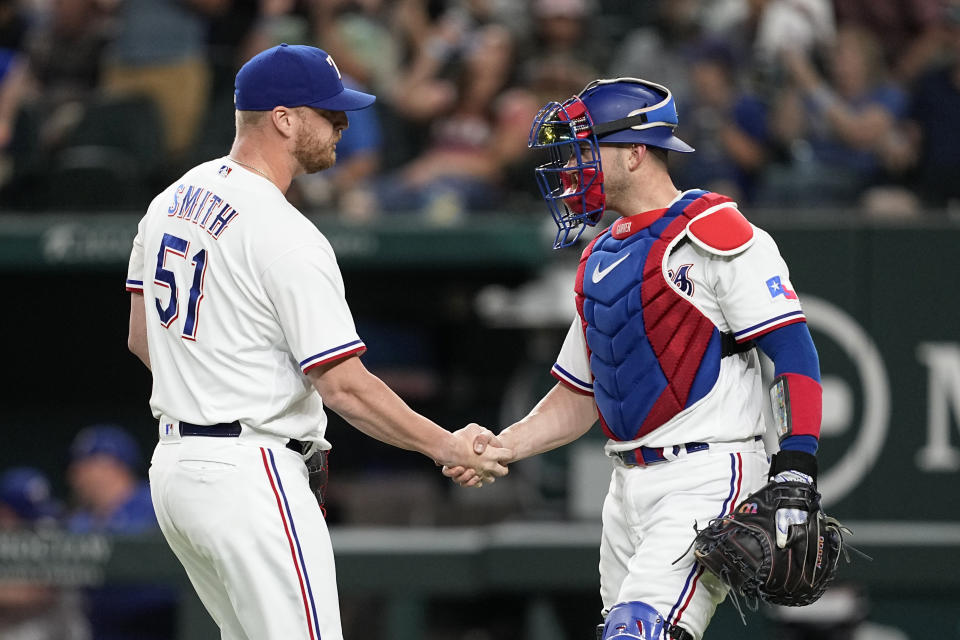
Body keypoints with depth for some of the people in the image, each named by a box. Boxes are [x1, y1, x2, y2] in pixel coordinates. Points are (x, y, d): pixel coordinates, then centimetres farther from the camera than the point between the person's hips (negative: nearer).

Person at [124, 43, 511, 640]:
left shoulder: (172, 202, 9)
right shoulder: (286, 238, -18)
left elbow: (143, 338, 20)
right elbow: (344, 387, -18)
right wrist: (447, 447, -8)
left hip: (173, 468, 10)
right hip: (251, 478, -10)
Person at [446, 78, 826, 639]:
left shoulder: (715, 235, -7)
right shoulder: (601, 259, 19)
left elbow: (793, 354, -12)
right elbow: (578, 399, 24)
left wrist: (795, 470, -21)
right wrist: (501, 448, 7)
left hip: (708, 478, -8)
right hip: (631, 486, 8)